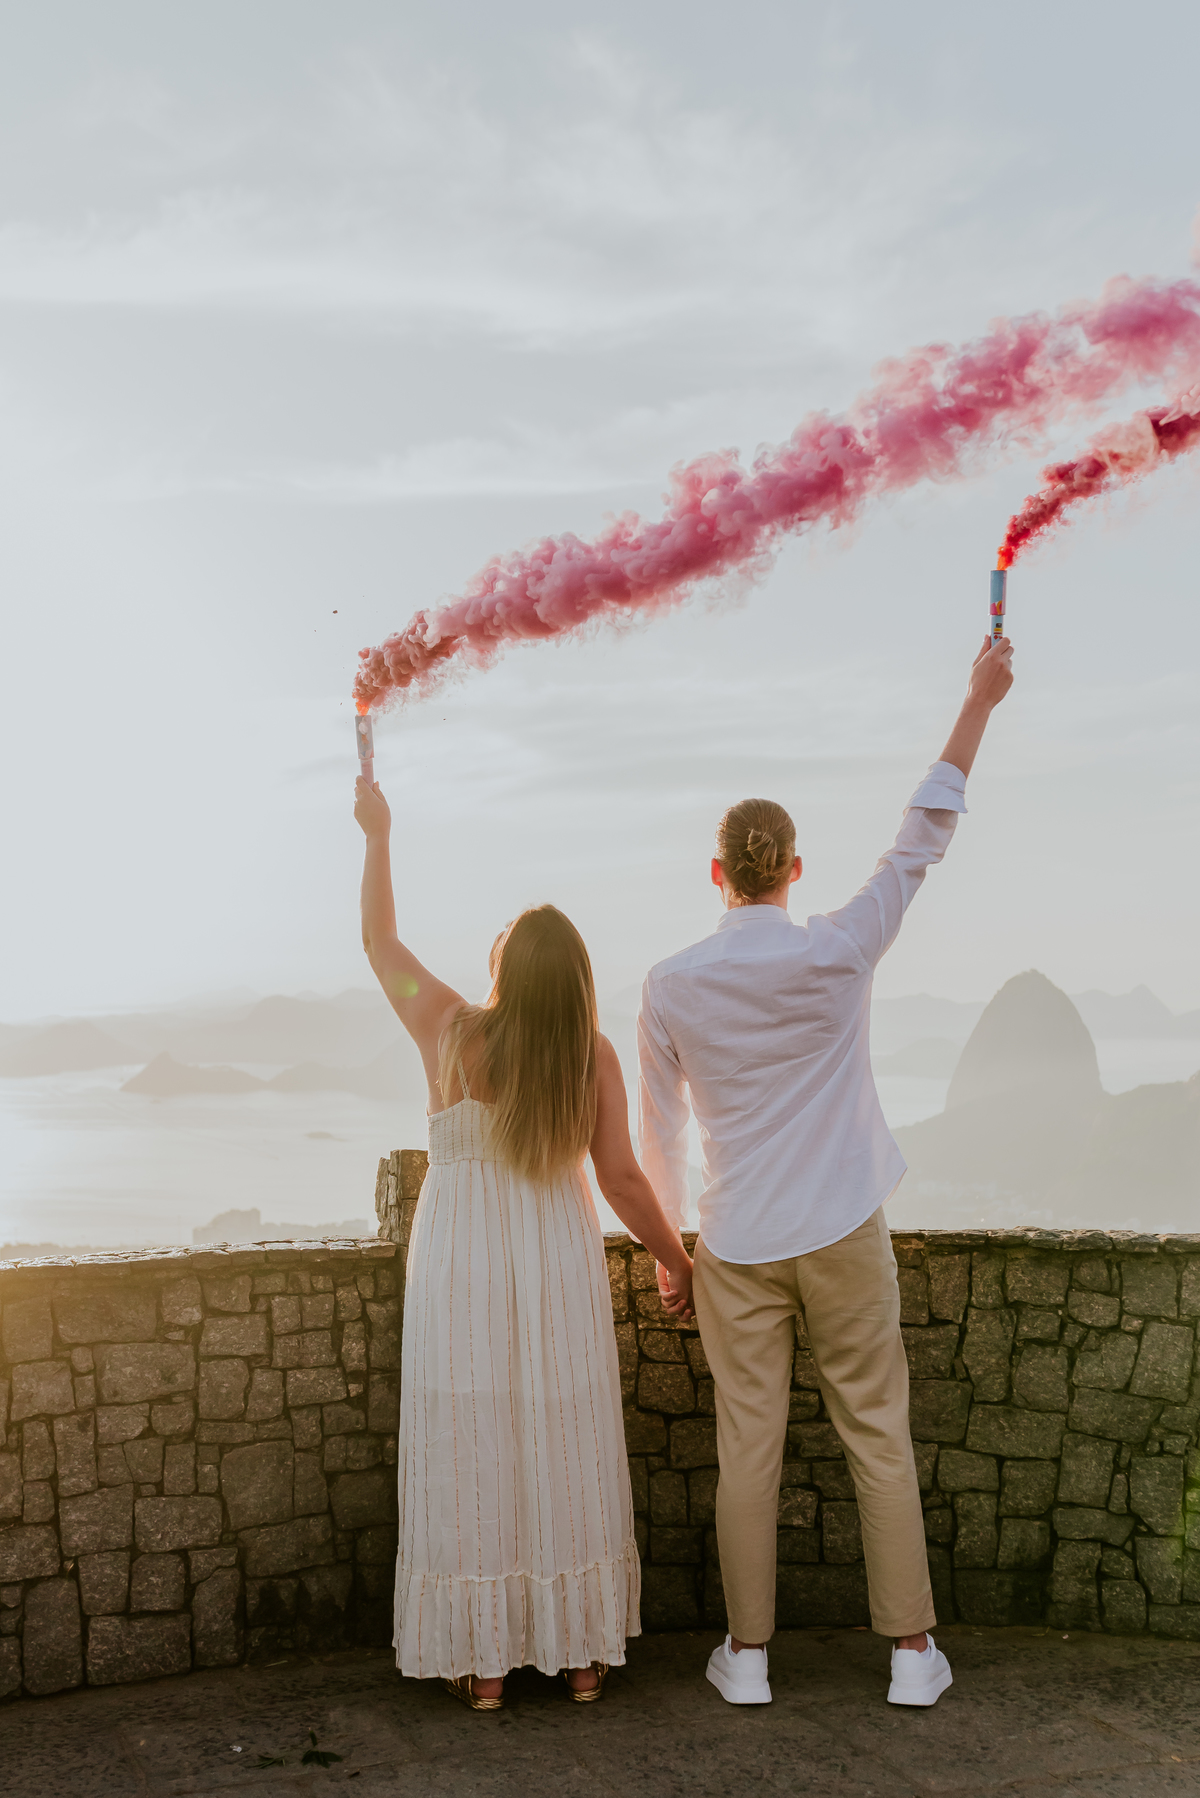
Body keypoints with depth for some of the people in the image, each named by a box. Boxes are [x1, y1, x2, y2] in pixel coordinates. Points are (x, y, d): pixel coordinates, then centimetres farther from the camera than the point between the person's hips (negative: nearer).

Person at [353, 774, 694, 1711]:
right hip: (560, 1265, 1)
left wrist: (378, 834, 15)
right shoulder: (595, 1054, -8)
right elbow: (623, 1180, -6)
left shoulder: (452, 1030, -10)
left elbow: (379, 940, 5)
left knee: (472, 1455, 8)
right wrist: (678, 1263, 8)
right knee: (565, 1454, 12)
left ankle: (486, 1664, 17)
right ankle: (584, 1651, 23)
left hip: (461, 1266, -1)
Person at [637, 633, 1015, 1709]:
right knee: (879, 1436, 9)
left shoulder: (671, 986, -4)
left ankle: (748, 1654, 17)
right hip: (843, 1234, -1)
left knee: (748, 1447, 8)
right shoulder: (838, 955, -8)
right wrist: (980, 701, 7)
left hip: (738, 1246, 1)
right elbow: (924, 838, 0)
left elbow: (661, 1129, 4)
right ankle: (913, 1649, 16)